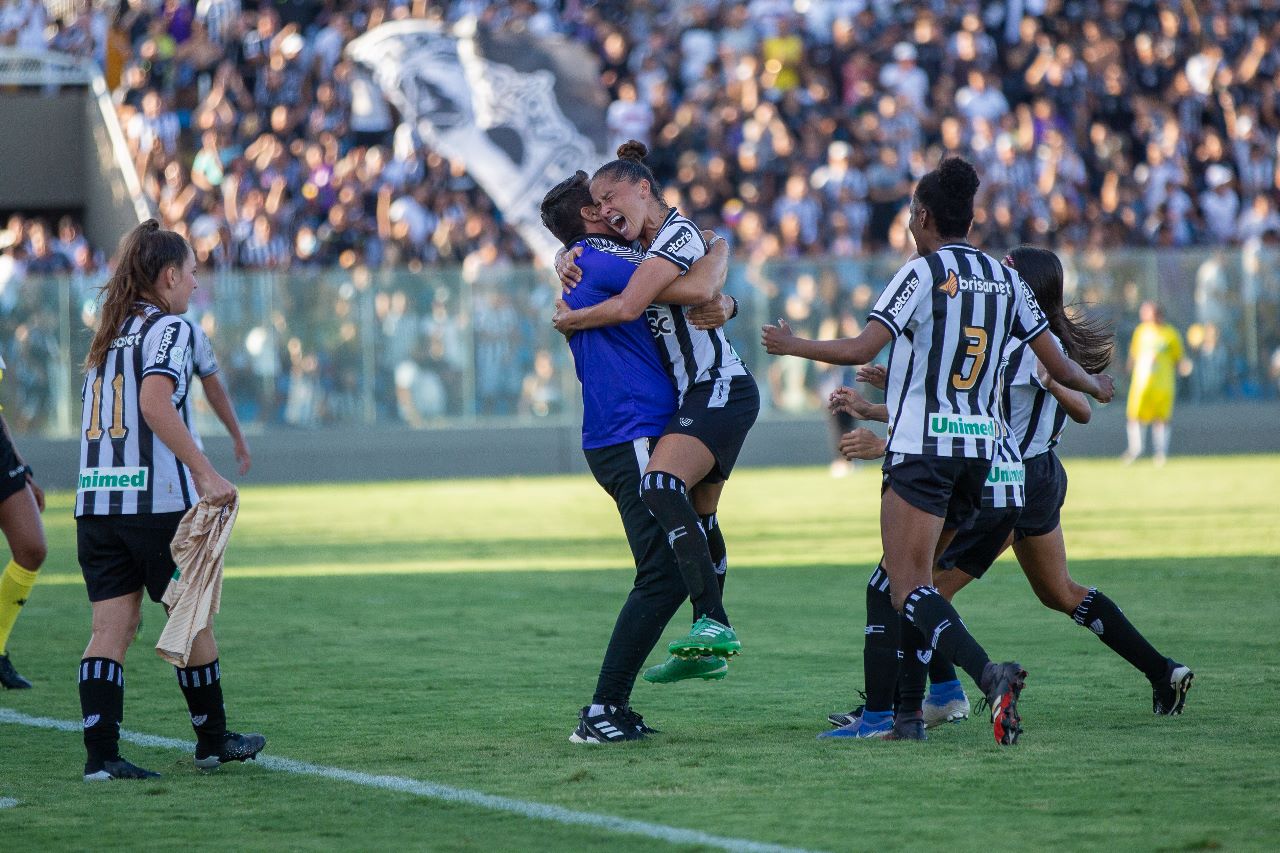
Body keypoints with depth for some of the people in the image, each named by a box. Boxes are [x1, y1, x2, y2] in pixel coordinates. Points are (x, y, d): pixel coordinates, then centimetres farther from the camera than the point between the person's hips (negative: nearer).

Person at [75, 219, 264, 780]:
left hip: (95, 501, 7)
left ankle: (100, 754, -7)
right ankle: (212, 739, 22)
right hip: (159, 501, -6)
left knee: (111, 627, 2)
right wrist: (204, 472, -25)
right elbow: (155, 401, -23)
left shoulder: (109, 334, 17)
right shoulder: (168, 327, -7)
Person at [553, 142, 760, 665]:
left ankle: (714, 622, -35)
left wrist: (569, 320, -4)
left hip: (719, 388, -11)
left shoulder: (677, 233, -12)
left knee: (660, 486, -28)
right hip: (701, 394, 11)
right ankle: (707, 648, 25)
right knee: (698, 518, 16)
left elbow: (627, 307, -21)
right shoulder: (649, 243, 16)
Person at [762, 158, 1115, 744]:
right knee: (900, 578, 17)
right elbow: (1057, 366, 14)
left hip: (921, 447, -7)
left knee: (908, 588, -11)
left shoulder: (923, 272, -7)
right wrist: (1093, 385, 35)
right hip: (980, 448, 7)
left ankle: (988, 674, -35)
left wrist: (791, 345, 0)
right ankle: (900, 712, 13)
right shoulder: (1005, 279, 10)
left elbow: (862, 348, -14)